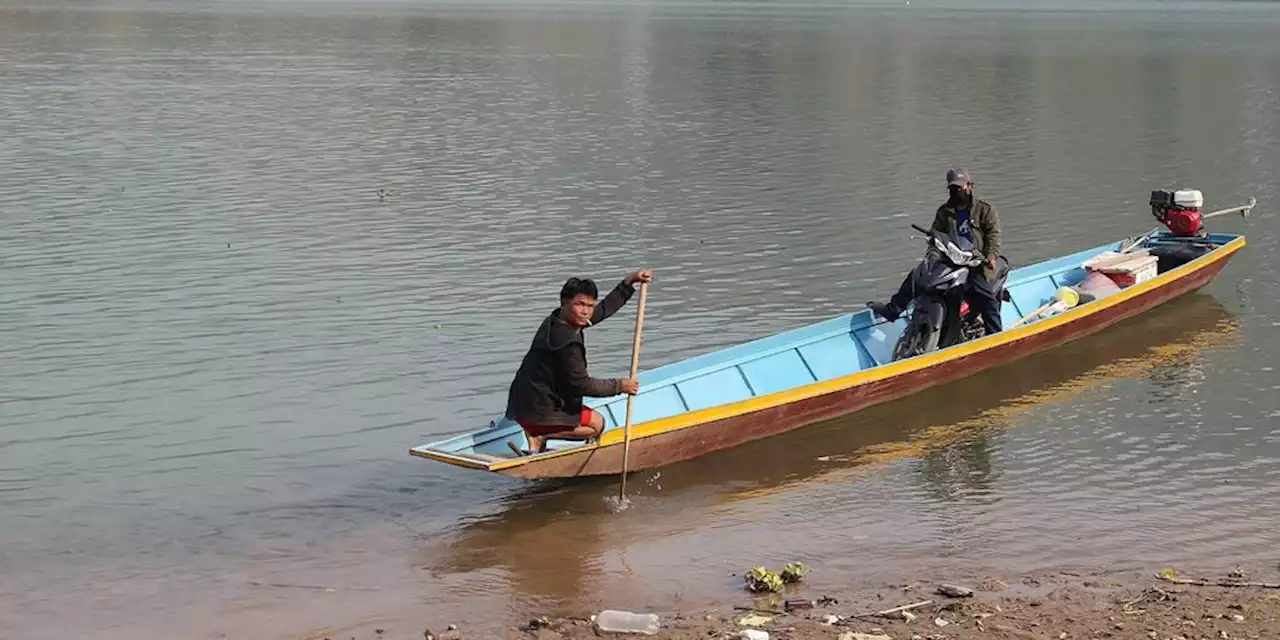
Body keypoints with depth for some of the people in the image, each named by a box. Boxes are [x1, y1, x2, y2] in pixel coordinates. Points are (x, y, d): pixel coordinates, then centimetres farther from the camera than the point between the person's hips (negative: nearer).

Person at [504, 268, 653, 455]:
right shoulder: (568, 343, -24)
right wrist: (619, 386, -7)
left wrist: (629, 283, 13)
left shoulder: (554, 320, 6)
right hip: (537, 411, -9)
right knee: (597, 423, 5)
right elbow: (581, 384, -17)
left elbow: (604, 309, 15)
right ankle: (538, 438, -8)